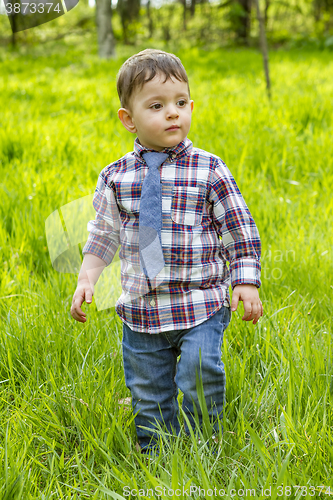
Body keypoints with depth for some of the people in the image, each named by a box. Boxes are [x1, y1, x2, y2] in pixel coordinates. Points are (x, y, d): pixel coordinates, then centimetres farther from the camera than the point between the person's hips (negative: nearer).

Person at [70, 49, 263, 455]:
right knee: (148, 398, 10)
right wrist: (86, 279, 3)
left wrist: (246, 283, -7)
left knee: (200, 377, -15)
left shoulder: (209, 170, -4)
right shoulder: (116, 177, 3)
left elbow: (240, 230, 1)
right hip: (141, 308, 3)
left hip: (200, 304, -3)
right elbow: (103, 234, 14)